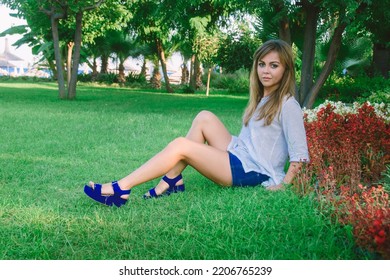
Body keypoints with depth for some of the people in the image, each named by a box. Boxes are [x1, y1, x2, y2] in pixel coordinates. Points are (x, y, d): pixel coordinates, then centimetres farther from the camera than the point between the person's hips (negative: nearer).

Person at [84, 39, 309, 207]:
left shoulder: (287, 105, -10)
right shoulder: (262, 99, 16)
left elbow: (300, 153, -14)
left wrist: (283, 185, -20)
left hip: (252, 172, -8)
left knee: (180, 145, -16)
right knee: (205, 118, -2)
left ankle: (121, 189, -17)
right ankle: (172, 181, -7)